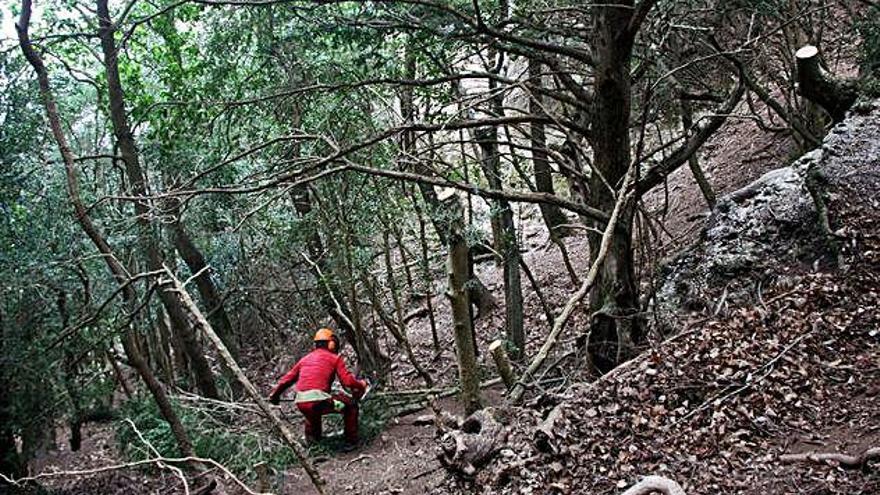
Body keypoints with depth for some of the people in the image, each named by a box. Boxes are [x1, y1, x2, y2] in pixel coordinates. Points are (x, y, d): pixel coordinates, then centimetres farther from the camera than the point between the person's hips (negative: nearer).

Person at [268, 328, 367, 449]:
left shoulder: (305, 359, 25)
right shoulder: (334, 358, 10)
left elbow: (287, 378, 28)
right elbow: (348, 381, 1)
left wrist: (274, 394, 41)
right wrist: (361, 385, 21)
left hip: (301, 404, 6)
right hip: (319, 401, -6)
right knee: (351, 404, 17)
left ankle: (312, 438, 45)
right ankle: (351, 441, 18)